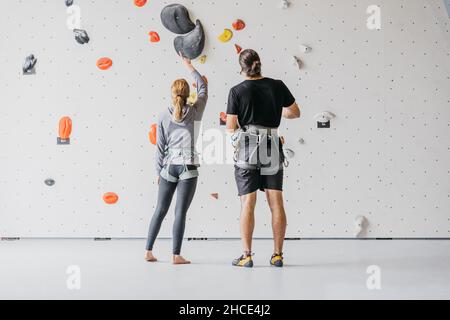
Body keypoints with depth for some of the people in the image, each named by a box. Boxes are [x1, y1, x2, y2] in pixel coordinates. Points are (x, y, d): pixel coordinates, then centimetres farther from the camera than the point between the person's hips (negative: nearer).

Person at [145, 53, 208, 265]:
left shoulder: (164, 116, 3)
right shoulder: (194, 112, -1)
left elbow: (160, 147, 5)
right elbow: (203, 88, 15)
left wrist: (158, 171, 14)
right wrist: (189, 66, 23)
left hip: (168, 167, 3)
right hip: (188, 167, -3)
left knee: (160, 210, 13)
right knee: (180, 212, -1)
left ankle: (148, 251, 18)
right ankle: (176, 255, 1)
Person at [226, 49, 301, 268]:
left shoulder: (237, 91, -4)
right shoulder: (277, 86, 3)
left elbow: (231, 128, -3)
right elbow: (295, 113, 15)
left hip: (246, 149, -2)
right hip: (272, 148, 2)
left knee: (248, 204, 1)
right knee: (276, 203, 6)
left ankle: (247, 256, 2)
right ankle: (277, 255, 10)